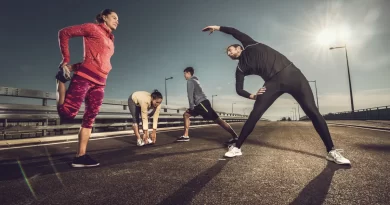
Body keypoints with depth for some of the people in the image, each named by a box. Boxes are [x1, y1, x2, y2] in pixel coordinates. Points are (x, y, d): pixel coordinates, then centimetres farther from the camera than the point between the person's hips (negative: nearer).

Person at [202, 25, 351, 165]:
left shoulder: (249, 46, 15)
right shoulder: (241, 67, 15)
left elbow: (236, 32, 6)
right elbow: (239, 89, 7)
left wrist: (218, 27, 10)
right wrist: (251, 96, -11)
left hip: (290, 73, -2)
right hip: (272, 82, 2)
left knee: (312, 111, -9)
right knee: (254, 114, -11)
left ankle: (331, 151, 1)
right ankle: (237, 147, -1)